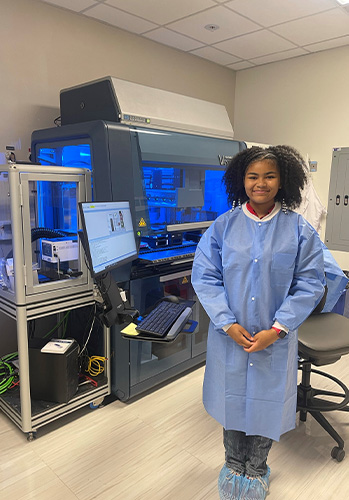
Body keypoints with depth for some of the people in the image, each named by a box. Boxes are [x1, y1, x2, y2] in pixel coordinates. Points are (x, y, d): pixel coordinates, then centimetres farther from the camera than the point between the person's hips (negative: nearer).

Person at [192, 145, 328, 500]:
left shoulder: (299, 230, -6)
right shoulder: (223, 225, -5)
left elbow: (309, 285, -5)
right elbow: (204, 277, -5)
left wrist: (276, 330, -13)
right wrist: (228, 324, -14)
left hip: (275, 339, 0)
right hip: (229, 336, 1)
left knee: (266, 402, 15)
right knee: (232, 399, 17)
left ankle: (256, 472, 44)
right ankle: (233, 466, 45)